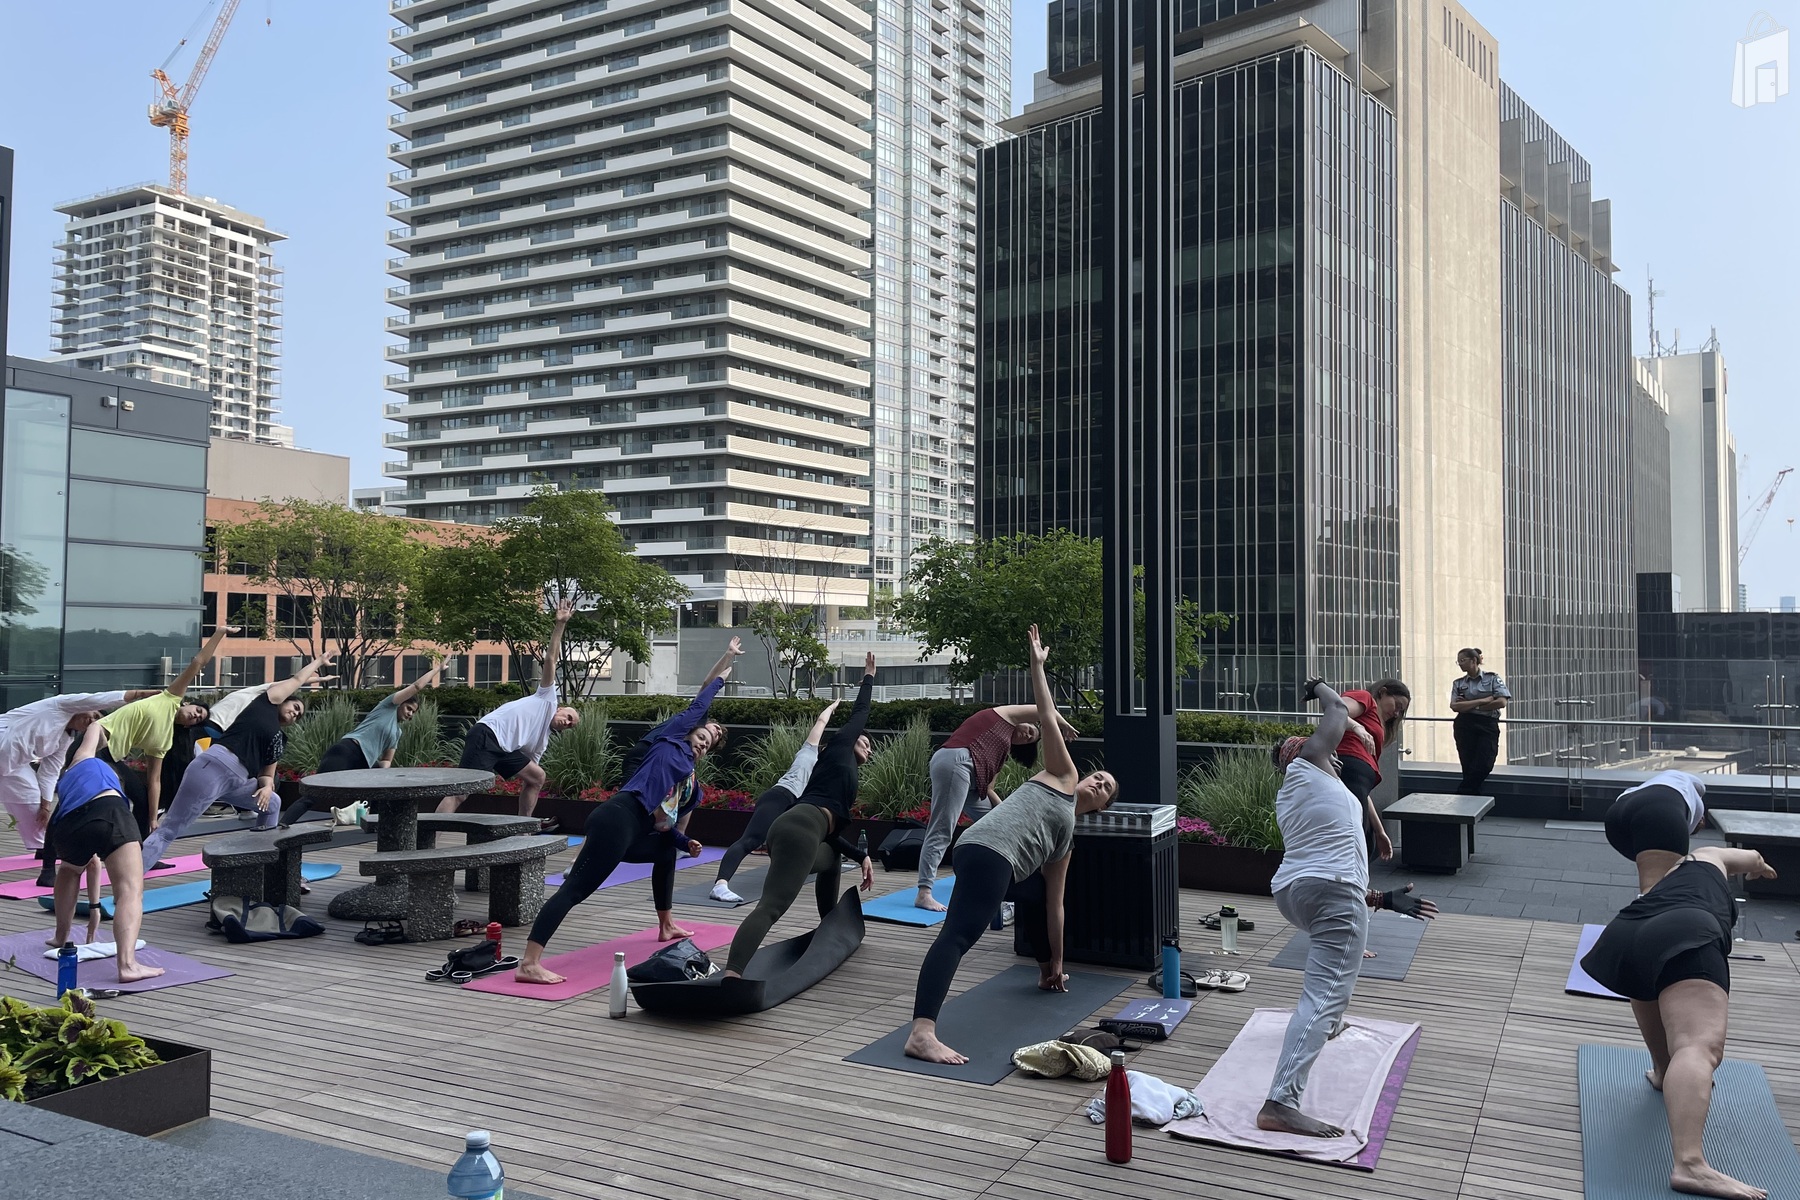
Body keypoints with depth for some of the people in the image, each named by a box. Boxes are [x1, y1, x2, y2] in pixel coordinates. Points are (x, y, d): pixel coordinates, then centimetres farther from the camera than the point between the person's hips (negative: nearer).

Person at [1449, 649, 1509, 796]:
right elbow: (1454, 706, -4)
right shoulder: (1458, 683, 11)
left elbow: (1502, 702, -8)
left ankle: (1463, 793, 2)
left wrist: (1469, 706, -6)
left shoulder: (1492, 678, 5)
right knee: (1468, 767, -3)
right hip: (1465, 727, 2)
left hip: (1488, 726, -1)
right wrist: (1482, 701, -11)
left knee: (1484, 765, -12)